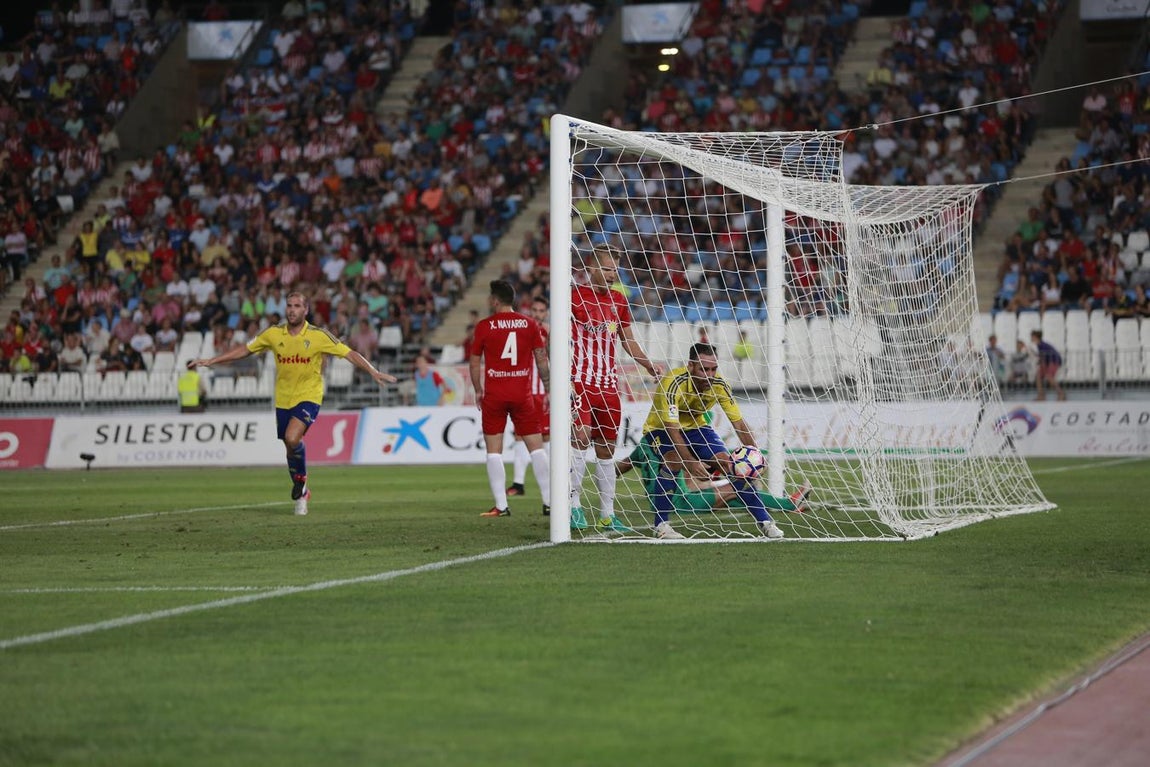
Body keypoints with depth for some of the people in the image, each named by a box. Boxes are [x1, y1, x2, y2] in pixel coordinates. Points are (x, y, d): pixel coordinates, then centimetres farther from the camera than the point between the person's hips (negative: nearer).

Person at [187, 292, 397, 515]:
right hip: (283, 398, 4)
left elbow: (349, 353, -9)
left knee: (293, 438, -26)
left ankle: (301, 480, 1)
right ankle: (301, 495, 29)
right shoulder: (274, 334, -2)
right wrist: (210, 361, 4)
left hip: (308, 396, -4)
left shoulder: (318, 336, -10)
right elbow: (244, 350, 6)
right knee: (290, 446, 9)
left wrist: (373, 372, -18)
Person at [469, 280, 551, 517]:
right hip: (522, 394, 2)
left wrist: (478, 391, 14)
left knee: (494, 450, 4)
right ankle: (549, 502, 2)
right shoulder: (529, 324, 3)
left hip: (494, 395, -2)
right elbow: (541, 359, 4)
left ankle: (501, 506, -3)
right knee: (536, 446, 6)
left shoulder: (484, 326, -2)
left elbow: (475, 363, 2)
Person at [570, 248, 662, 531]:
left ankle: (607, 515, 11)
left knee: (607, 448, 7)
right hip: (580, 382, -6)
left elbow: (628, 340, 24)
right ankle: (574, 504, -10)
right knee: (581, 436, -17)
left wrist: (649, 365, 12)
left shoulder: (618, 301, 13)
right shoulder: (575, 296, -6)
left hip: (609, 385, 6)